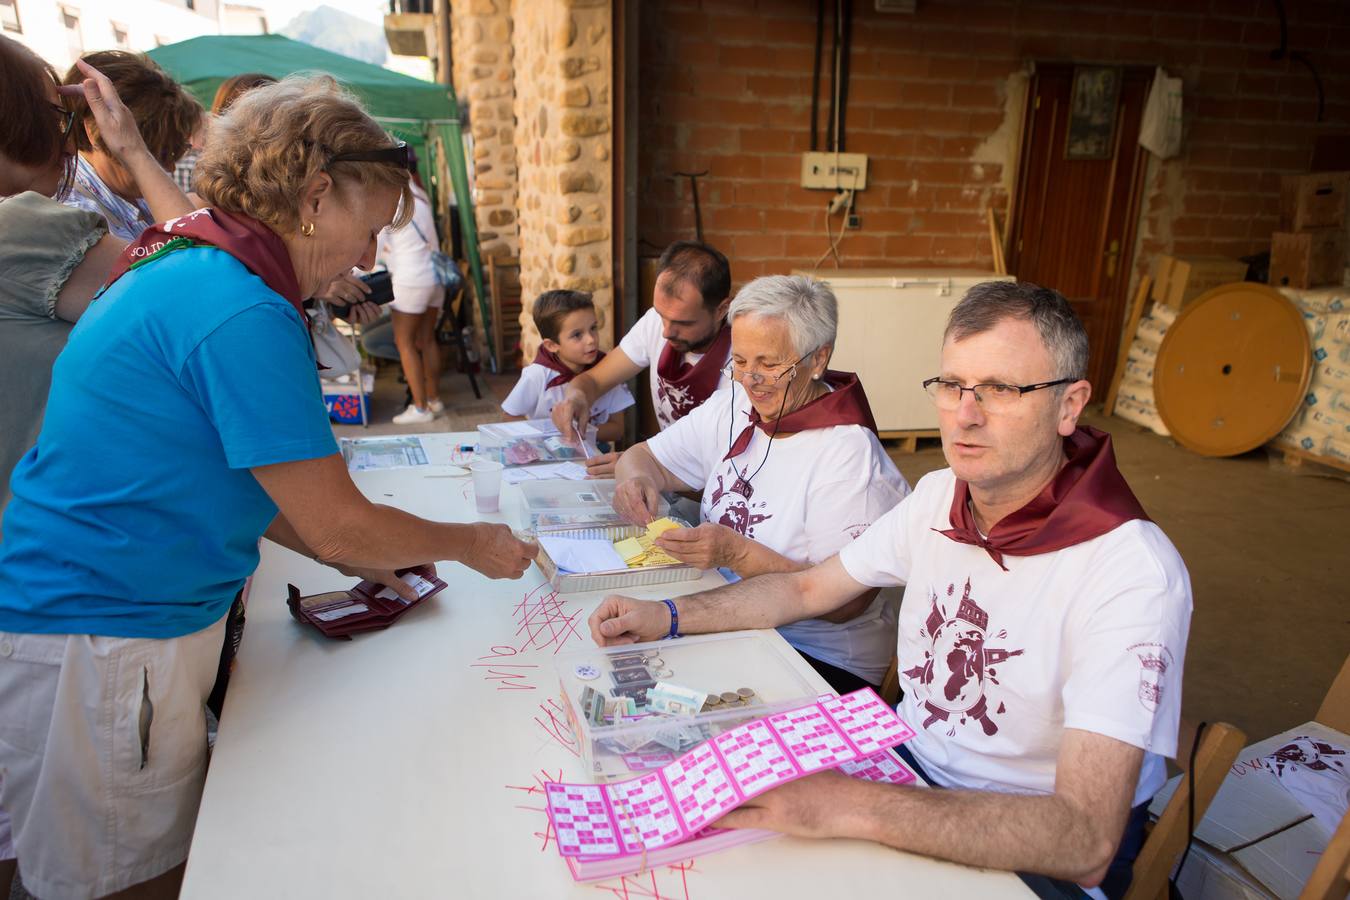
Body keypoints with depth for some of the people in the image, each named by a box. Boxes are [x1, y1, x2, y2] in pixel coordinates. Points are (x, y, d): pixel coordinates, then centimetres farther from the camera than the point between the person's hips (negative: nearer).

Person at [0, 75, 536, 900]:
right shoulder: (243, 317, -24)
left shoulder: (181, 266, 7)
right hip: (99, 651, -9)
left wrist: (349, 559, 12)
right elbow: (337, 524, -18)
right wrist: (473, 544, -2)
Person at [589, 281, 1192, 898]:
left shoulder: (1131, 573, -26)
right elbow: (808, 589, 10)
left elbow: (1085, 845, -32)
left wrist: (848, 807, -42)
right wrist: (667, 616, -1)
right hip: (911, 766, 6)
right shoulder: (938, 497, -3)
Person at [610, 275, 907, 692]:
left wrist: (738, 554, -28)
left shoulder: (849, 456, -19)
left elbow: (844, 602, -21)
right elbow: (643, 456, 11)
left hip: (822, 658, -6)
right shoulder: (732, 407, 3)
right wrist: (636, 479, -13)